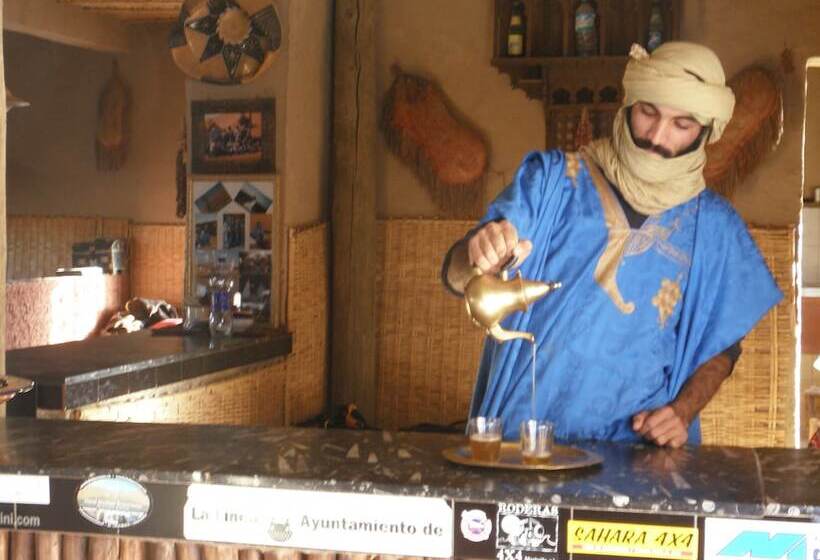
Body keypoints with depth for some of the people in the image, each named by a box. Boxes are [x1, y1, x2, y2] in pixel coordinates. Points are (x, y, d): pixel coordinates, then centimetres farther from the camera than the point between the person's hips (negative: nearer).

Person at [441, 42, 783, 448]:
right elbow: (457, 277, -4)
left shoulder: (714, 225, 9)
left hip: (639, 445, 2)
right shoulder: (552, 179, 3)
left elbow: (722, 344, 17)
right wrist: (481, 258, -27)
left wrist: (683, 411, -1)